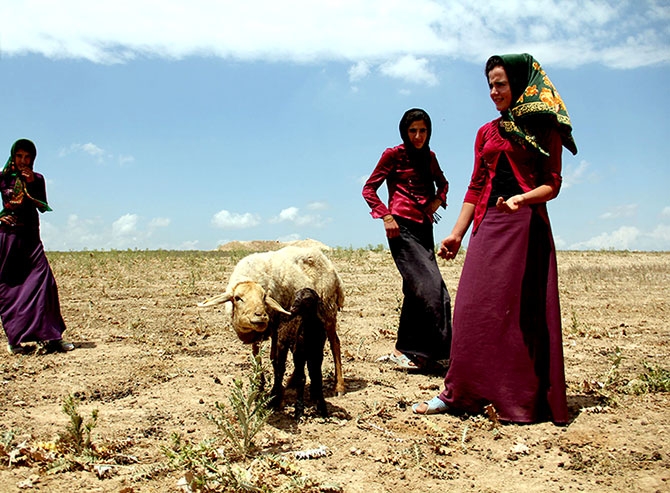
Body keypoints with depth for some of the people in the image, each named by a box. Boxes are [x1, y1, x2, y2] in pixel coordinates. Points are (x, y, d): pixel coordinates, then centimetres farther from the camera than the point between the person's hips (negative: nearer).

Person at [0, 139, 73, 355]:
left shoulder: (37, 179, 10)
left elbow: (43, 207, -1)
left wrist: (31, 183, -10)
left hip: (31, 236, 2)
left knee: (43, 280, -10)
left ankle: (50, 336, -8)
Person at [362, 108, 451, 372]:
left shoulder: (429, 157, 17)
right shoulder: (393, 155, 1)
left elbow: (443, 183, 33)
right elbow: (369, 189, 0)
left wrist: (437, 200, 11)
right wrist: (386, 216, -13)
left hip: (424, 227, 7)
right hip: (401, 226, -7)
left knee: (416, 290, 5)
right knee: (430, 287, -17)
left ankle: (405, 351, 12)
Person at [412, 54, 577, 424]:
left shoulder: (544, 130, 4)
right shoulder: (487, 133, 17)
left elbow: (552, 185, -1)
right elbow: (476, 189, 15)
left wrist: (522, 199, -22)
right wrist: (456, 234, 7)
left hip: (526, 227, -4)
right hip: (489, 226, 4)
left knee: (522, 310, -3)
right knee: (475, 308, 1)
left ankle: (521, 400, 7)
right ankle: (460, 393, 7)